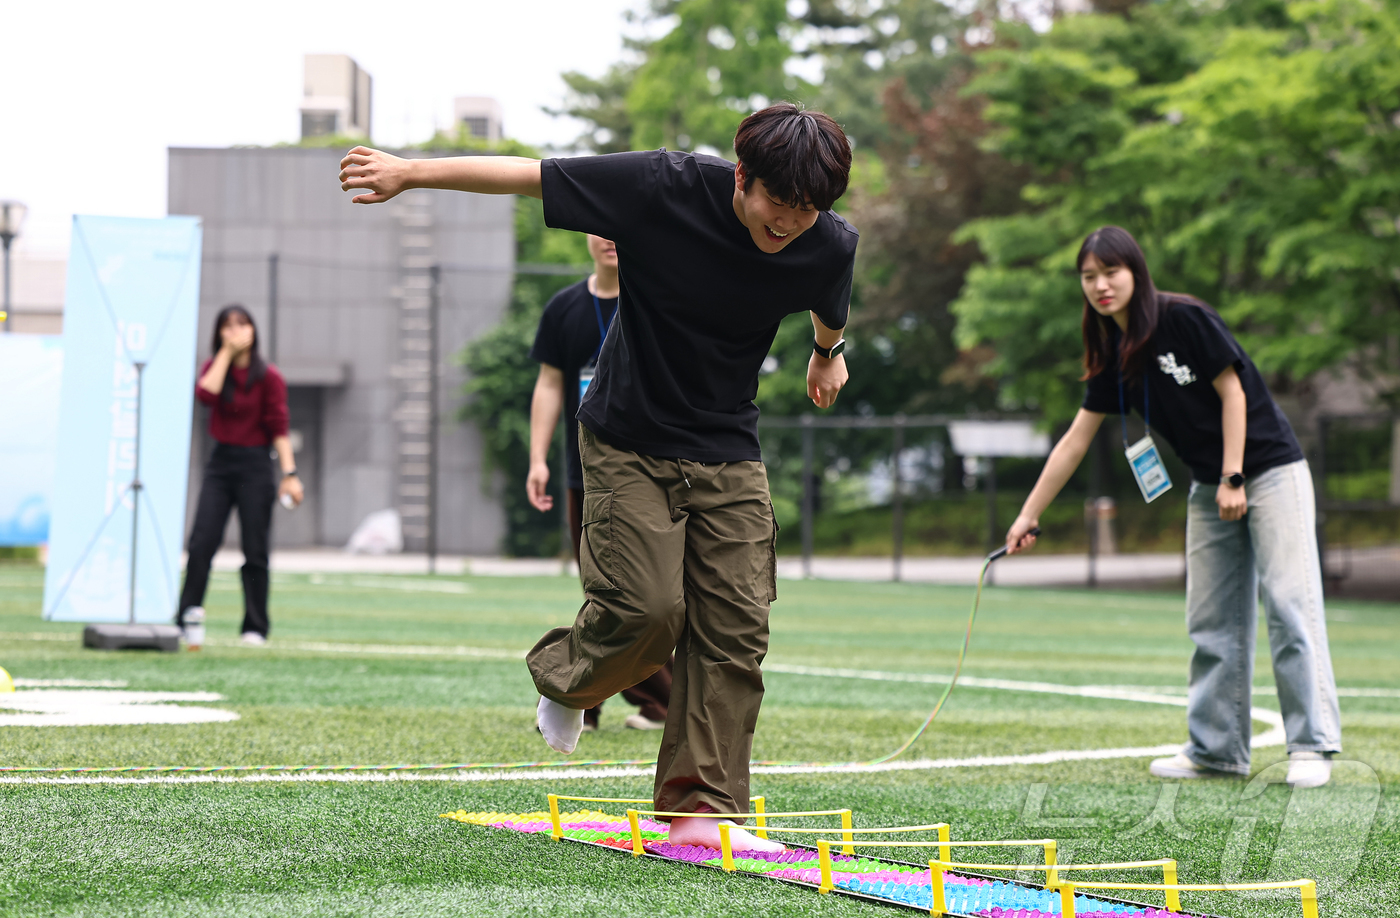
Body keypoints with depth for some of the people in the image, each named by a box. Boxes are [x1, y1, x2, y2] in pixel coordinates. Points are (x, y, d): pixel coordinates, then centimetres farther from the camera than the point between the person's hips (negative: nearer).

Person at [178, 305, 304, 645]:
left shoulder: (268, 376, -4)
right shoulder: (214, 366, 7)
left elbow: (279, 427, -7)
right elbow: (205, 394, -15)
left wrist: (290, 473, -14)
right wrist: (226, 353, -10)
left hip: (255, 464, -3)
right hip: (221, 462, 3)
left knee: (255, 551, 1)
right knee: (201, 543, -6)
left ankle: (255, 628, 8)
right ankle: (185, 620, -4)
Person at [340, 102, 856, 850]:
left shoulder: (831, 247, -13)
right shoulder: (664, 188, -24)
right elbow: (524, 175, -15)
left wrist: (828, 353, 35)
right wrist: (411, 172, -9)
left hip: (728, 452, 3)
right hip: (629, 442, -3)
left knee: (735, 627, -6)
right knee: (646, 608, -14)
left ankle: (701, 809, -2)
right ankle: (566, 678, 20)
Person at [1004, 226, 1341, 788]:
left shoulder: (1185, 319, -14)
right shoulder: (1112, 357, 6)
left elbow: (1232, 390, -13)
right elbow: (1075, 441, 10)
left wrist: (1234, 478, -16)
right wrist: (1028, 516, 10)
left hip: (1269, 471, -7)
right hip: (1209, 488, 7)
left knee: (1290, 605, -11)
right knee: (1212, 621, 6)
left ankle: (1312, 746, -11)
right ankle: (1217, 749, 10)